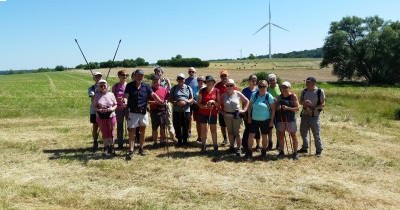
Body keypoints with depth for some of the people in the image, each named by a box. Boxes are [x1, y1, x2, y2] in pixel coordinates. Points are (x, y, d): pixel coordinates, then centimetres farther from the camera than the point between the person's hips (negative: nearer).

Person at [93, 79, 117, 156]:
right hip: (101, 117, 0)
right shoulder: (97, 95, 1)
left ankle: (111, 148, 21)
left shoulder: (111, 94, 2)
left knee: (111, 133, 6)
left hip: (111, 116, 0)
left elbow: (115, 105, 7)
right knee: (104, 133, 4)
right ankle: (106, 148, 18)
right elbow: (94, 106, 3)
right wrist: (99, 110, -17)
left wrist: (112, 109, -14)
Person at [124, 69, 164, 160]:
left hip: (143, 112, 2)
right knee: (132, 132, -2)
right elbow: (126, 96, -11)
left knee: (142, 131, 13)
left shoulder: (146, 86, 0)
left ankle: (141, 148, 27)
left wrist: (160, 101, -27)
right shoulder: (129, 86, -3)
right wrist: (124, 101, -33)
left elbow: (153, 95, -10)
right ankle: (130, 151, 1)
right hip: (133, 112, -2)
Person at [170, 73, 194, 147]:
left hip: (186, 110, 0)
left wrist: (186, 102, -12)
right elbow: (170, 99, 7)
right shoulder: (174, 88, 8)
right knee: (177, 126, 2)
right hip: (176, 110, 0)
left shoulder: (188, 88, 10)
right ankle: (179, 140, 16)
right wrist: (176, 103, -12)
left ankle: (185, 140, 17)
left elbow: (192, 99, 8)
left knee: (185, 126, 3)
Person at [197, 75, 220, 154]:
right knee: (203, 129, 6)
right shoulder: (202, 91, 0)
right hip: (203, 113, 0)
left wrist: (213, 102, -17)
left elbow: (218, 104, 3)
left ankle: (215, 146, 11)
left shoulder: (216, 91, 0)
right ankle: (203, 146, 16)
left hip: (213, 113, 0)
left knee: (213, 129, 4)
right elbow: (199, 103, -2)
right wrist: (205, 106, -20)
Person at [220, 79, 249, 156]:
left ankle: (238, 148, 5)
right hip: (227, 116, 3)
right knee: (230, 132, 11)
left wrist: (244, 110, -1)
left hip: (237, 115, -2)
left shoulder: (238, 93, -3)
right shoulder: (223, 95, 1)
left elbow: (246, 101, 4)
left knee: (237, 132, -1)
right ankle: (231, 146, 23)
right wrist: (222, 111, 0)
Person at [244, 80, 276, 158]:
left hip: (265, 120, -1)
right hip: (254, 120, 2)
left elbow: (273, 109, -4)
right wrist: (249, 117, 2)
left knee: (264, 136, 11)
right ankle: (249, 152, 8)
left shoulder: (269, 96, -6)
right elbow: (250, 106, 7)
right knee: (251, 135, -3)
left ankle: (264, 151, 28)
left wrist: (271, 120, -7)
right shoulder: (254, 95, 0)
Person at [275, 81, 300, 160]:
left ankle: (295, 152, 10)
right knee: (281, 135, 5)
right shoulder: (280, 96, 8)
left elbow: (297, 108, -8)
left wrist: (287, 108, -21)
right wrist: (278, 107, -8)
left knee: (293, 135, 1)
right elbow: (276, 107, 16)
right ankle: (281, 152, 17)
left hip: (290, 118, -4)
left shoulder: (293, 96, -4)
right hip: (281, 118, 4)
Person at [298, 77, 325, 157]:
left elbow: (323, 104, -8)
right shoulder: (304, 91, 6)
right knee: (303, 132, 14)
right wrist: (304, 102, -14)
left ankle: (319, 150, 17)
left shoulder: (320, 91, -8)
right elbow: (300, 101, 9)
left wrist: (314, 108, -22)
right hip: (304, 115, 5)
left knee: (316, 134, 1)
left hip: (314, 116, -5)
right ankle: (304, 148, 31)